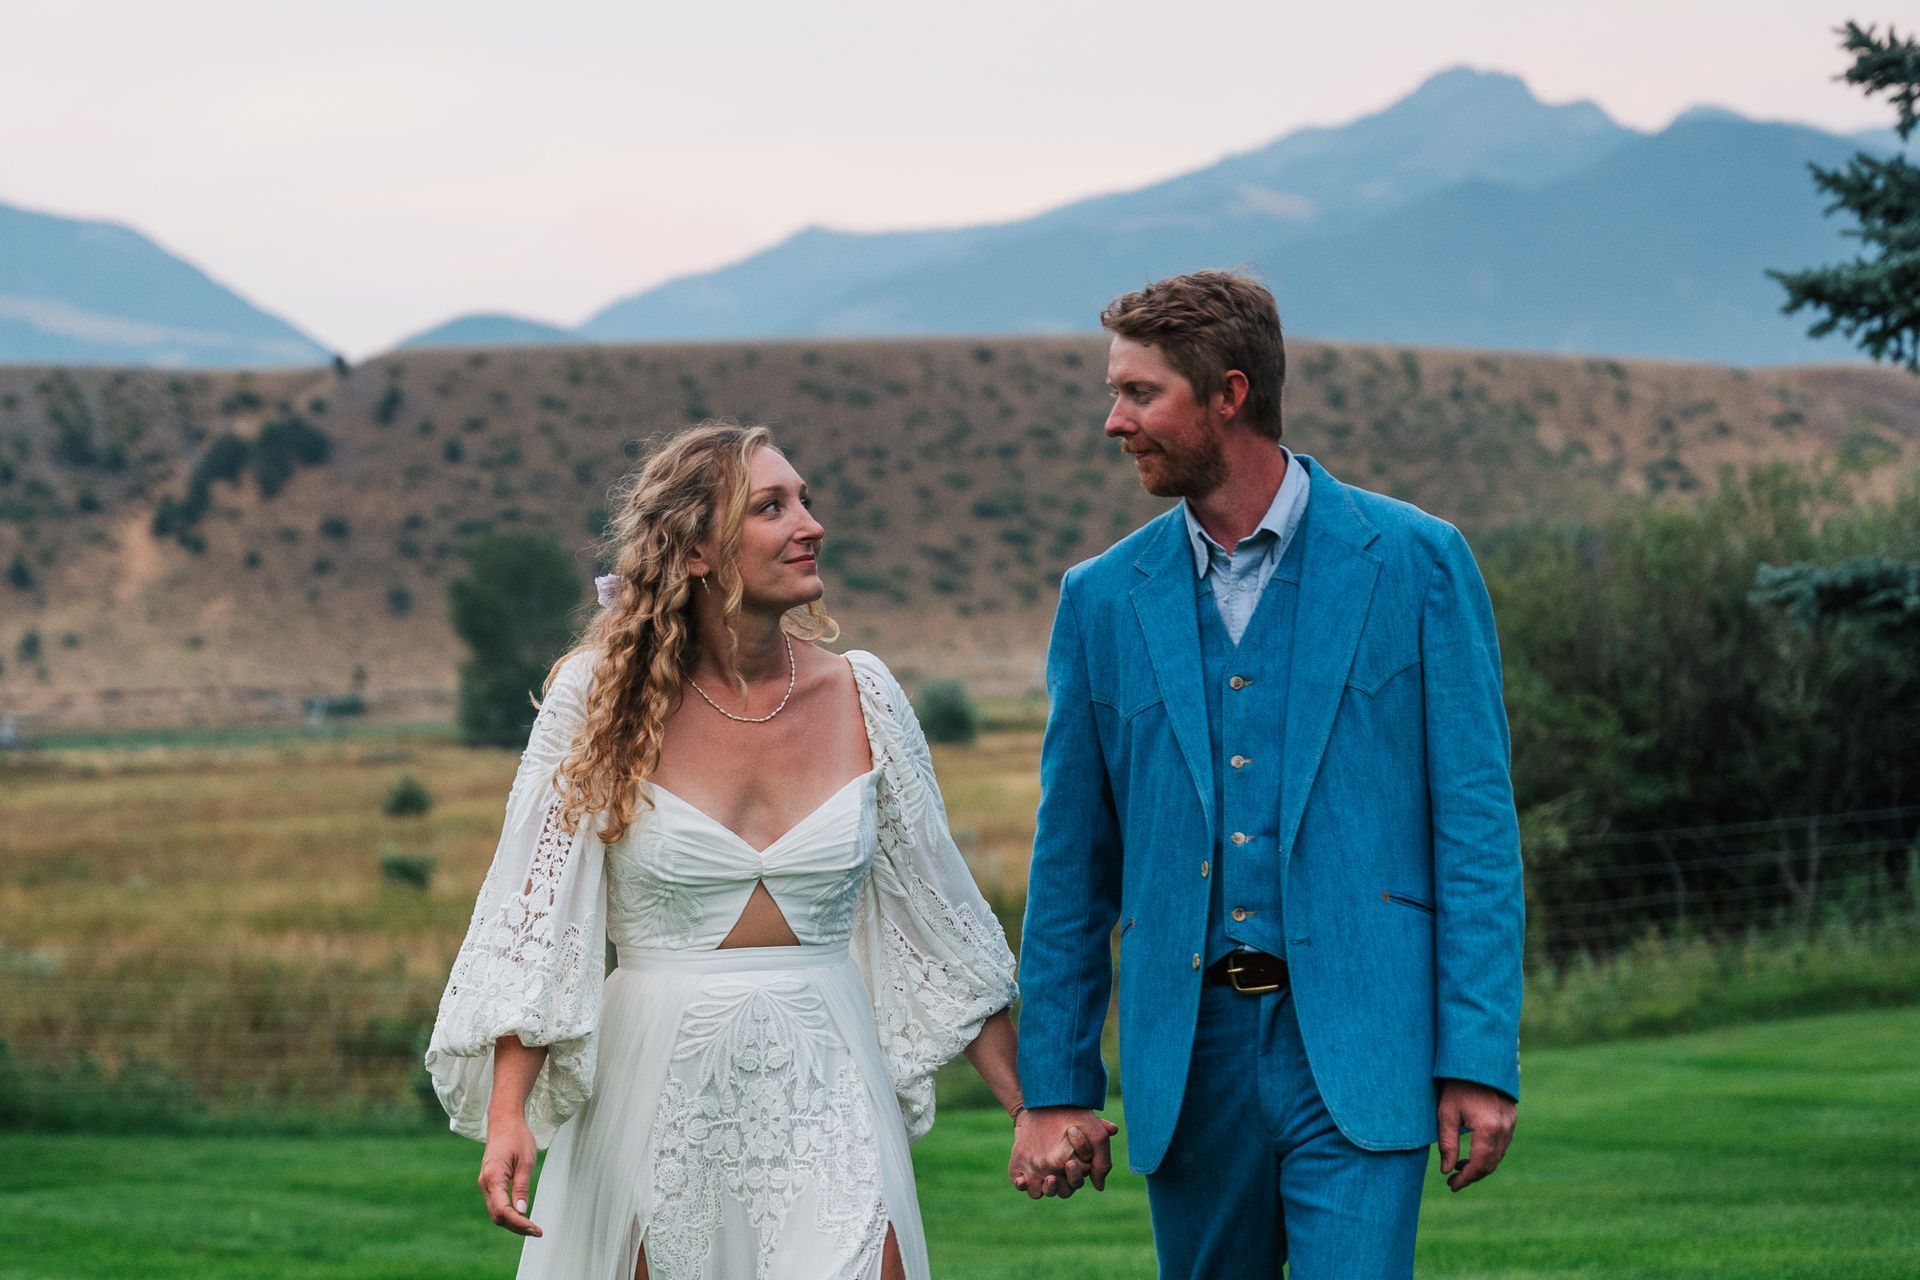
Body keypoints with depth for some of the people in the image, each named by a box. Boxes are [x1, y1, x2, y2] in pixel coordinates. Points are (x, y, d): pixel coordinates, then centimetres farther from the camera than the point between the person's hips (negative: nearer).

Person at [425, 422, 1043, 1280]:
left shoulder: (861, 697, 2)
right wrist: (507, 1117, -16)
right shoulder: (603, 696, -4)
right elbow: (535, 919, -5)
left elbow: (936, 914, 10)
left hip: (826, 1093, 2)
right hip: (659, 1096, -1)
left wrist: (1030, 1109, 9)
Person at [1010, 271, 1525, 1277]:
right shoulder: (1104, 599, 8)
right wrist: (1054, 1085, 8)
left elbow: (1476, 819, -2)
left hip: (1355, 1045, -3)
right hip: (1187, 1054, 4)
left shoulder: (1414, 561, -1)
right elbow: (1072, 864, 12)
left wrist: (1480, 1059, -8)